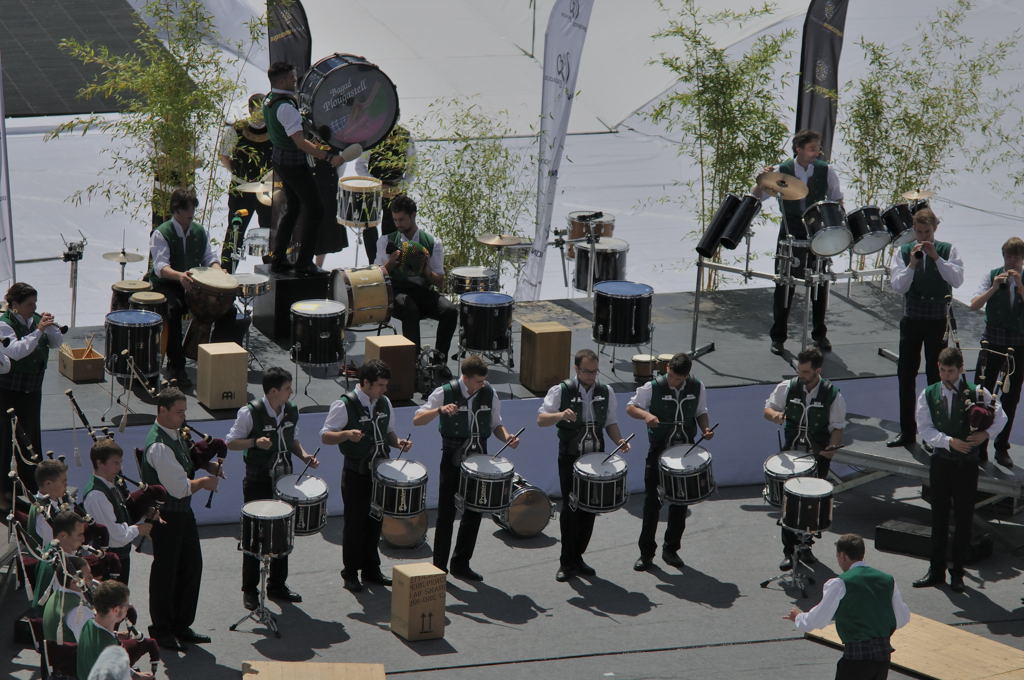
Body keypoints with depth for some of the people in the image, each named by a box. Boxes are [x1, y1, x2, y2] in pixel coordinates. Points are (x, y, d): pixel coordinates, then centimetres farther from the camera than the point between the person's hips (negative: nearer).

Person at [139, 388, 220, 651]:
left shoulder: (176, 434, 5)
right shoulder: (159, 446, -25)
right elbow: (179, 488, -26)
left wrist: (207, 464, 4)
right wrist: (204, 482, -9)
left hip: (183, 511, 9)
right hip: (166, 516, -9)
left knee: (192, 566, 15)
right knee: (165, 571, 5)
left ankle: (181, 625, 28)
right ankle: (161, 631, 20)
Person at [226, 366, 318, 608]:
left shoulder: (292, 411, 1)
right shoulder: (250, 413, -16)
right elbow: (230, 443, -10)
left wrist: (304, 455, -3)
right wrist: (256, 442, -27)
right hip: (257, 482, -5)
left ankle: (277, 585, 26)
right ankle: (250, 590, 13)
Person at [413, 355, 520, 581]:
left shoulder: (489, 393, 1)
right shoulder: (445, 392, -10)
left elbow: (496, 424, 12)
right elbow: (417, 420, -12)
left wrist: (507, 437, -10)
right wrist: (440, 410, -30)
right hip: (452, 459, -4)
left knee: (474, 512, 9)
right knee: (446, 513, 0)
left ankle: (460, 565, 23)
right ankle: (439, 567, 9)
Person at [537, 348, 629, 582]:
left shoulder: (606, 392, 6)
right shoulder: (561, 391, -5)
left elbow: (610, 423, 15)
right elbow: (541, 419, -10)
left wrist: (619, 441, -5)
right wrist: (560, 415, -30)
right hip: (569, 459, -4)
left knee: (590, 509, 7)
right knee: (571, 508, -6)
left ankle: (577, 557, 20)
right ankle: (566, 562, 2)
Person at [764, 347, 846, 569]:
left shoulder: (833, 395, -10)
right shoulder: (787, 388, -5)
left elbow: (838, 427, -3)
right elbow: (768, 409, 4)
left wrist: (832, 447, -21)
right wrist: (775, 414, -20)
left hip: (819, 455, -1)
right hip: (791, 451, 1)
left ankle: (805, 545, 27)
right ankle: (789, 551, 5)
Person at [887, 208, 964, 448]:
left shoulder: (947, 250, -2)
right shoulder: (903, 252, 0)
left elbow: (957, 280, -15)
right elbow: (898, 286, -9)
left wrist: (936, 257, -22)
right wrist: (912, 264, -23)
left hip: (939, 320, -2)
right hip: (911, 320, 2)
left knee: (936, 376, 2)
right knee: (905, 375, 6)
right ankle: (907, 431, 16)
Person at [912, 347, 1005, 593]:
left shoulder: (977, 393, -7)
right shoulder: (928, 395, -1)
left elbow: (1000, 416, 3)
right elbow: (925, 429, -6)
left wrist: (986, 433, -15)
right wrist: (950, 441, -19)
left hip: (967, 464, -2)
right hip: (940, 461, 2)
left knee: (963, 519, 4)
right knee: (939, 517, 9)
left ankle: (958, 573, 15)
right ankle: (936, 570, 19)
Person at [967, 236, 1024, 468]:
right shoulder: (992, 276, 0)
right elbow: (974, 305, -10)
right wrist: (994, 288, -22)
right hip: (992, 342, -1)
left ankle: (1002, 448, 19)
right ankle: (978, 446, 8)